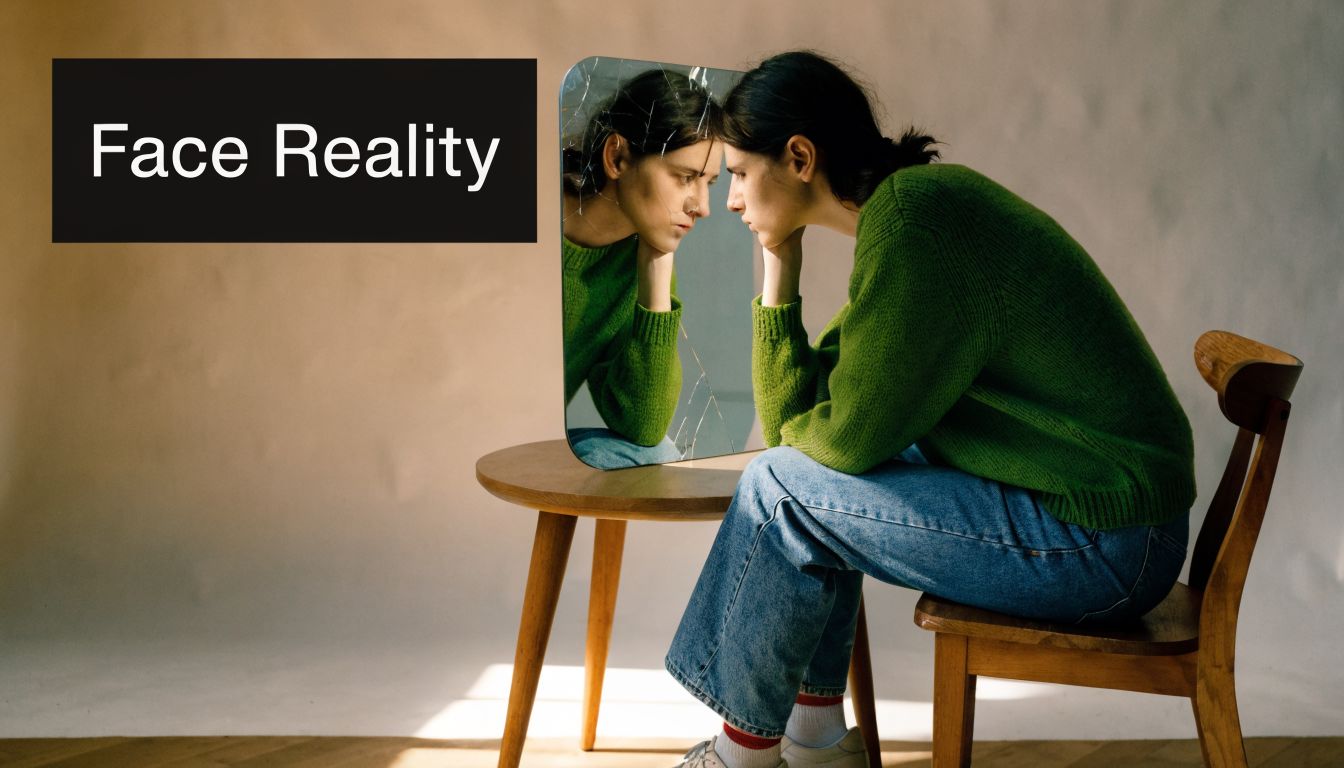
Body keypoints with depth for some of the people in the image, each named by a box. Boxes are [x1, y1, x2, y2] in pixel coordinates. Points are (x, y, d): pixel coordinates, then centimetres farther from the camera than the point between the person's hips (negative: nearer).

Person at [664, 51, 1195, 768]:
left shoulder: (907, 219, -19)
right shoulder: (912, 203, 11)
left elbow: (848, 434, -17)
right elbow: (793, 419, 11)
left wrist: (793, 429, 5)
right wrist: (779, 267, 4)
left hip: (1103, 543, -10)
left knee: (782, 488, -8)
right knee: (810, 468, 16)